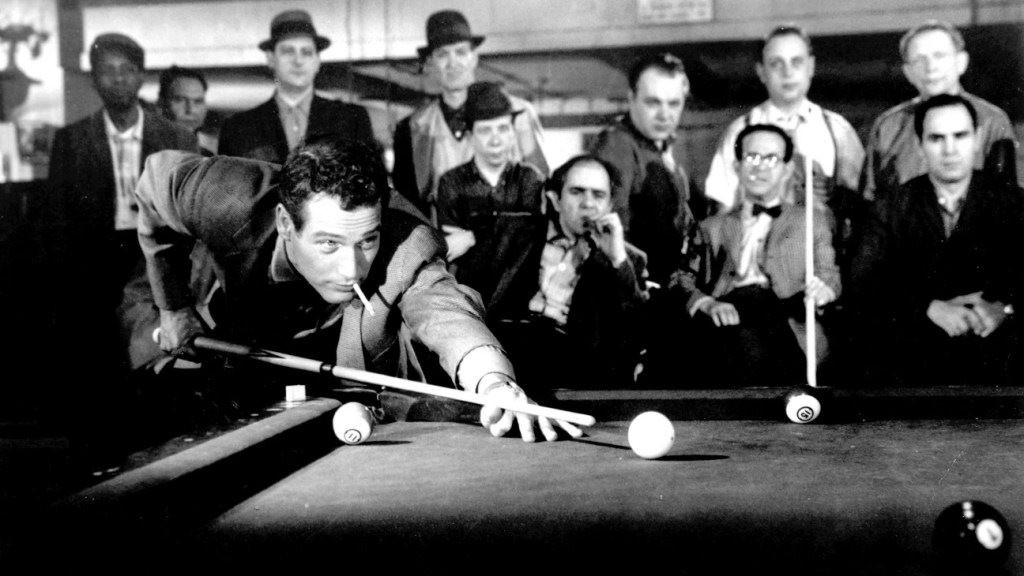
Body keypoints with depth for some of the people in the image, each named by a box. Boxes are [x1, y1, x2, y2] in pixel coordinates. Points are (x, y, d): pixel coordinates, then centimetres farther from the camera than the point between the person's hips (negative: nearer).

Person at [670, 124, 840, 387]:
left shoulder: (812, 225, 27)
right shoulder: (713, 227, 27)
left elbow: (829, 277, 16)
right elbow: (682, 279, 15)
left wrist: (821, 289, -10)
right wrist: (707, 304, -9)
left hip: (782, 312, 0)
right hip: (729, 311, 0)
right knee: (747, 343, -37)